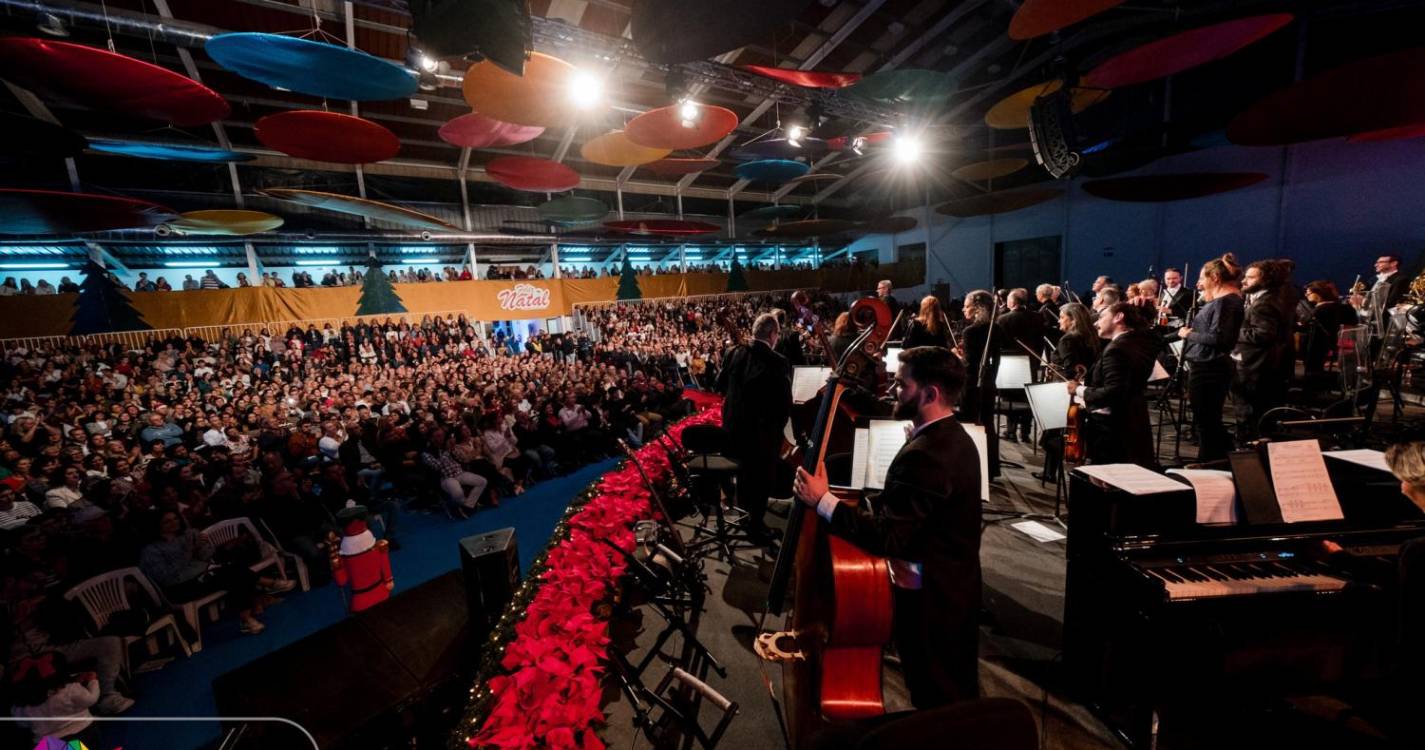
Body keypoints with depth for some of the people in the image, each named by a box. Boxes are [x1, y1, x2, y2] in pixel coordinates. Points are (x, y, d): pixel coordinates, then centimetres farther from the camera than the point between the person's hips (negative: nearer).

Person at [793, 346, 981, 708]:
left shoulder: (924, 454, -31)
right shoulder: (954, 438, 3)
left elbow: (887, 537, -33)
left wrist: (822, 500, -29)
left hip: (928, 599, -10)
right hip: (954, 587, 10)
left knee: (935, 705, 13)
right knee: (956, 697, 28)